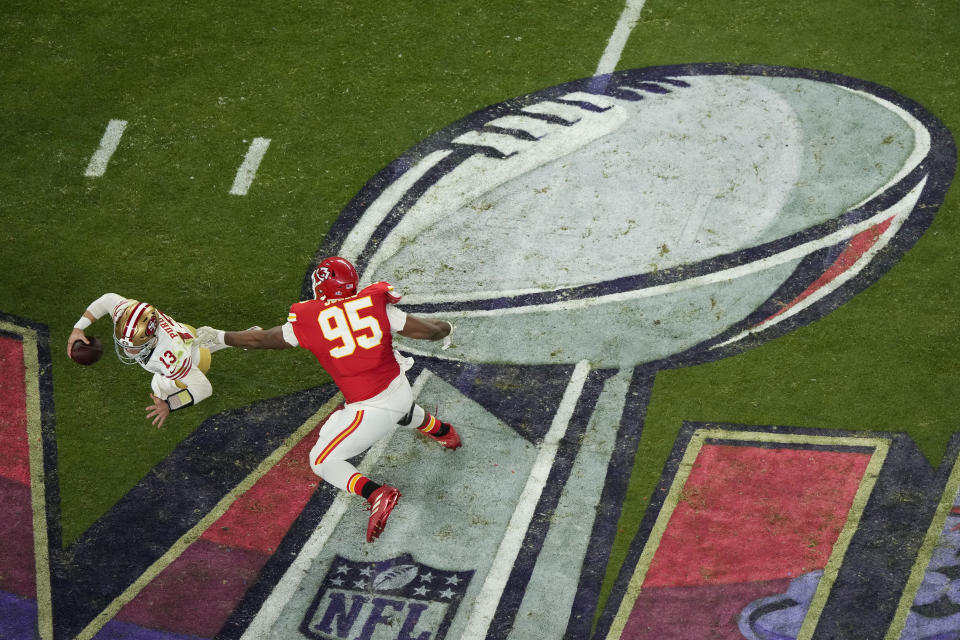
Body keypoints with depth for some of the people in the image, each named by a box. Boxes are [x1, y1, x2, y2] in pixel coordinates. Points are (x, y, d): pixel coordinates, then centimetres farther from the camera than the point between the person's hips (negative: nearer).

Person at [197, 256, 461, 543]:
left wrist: (219, 337, 21)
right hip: (402, 390, 6)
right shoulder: (376, 304, -5)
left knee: (323, 460, 9)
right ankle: (444, 432, 67)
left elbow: (260, 339, 5)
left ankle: (375, 494, -12)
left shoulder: (307, 322, -9)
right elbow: (427, 330, -3)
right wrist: (446, 328, 21)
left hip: (372, 411, -6)